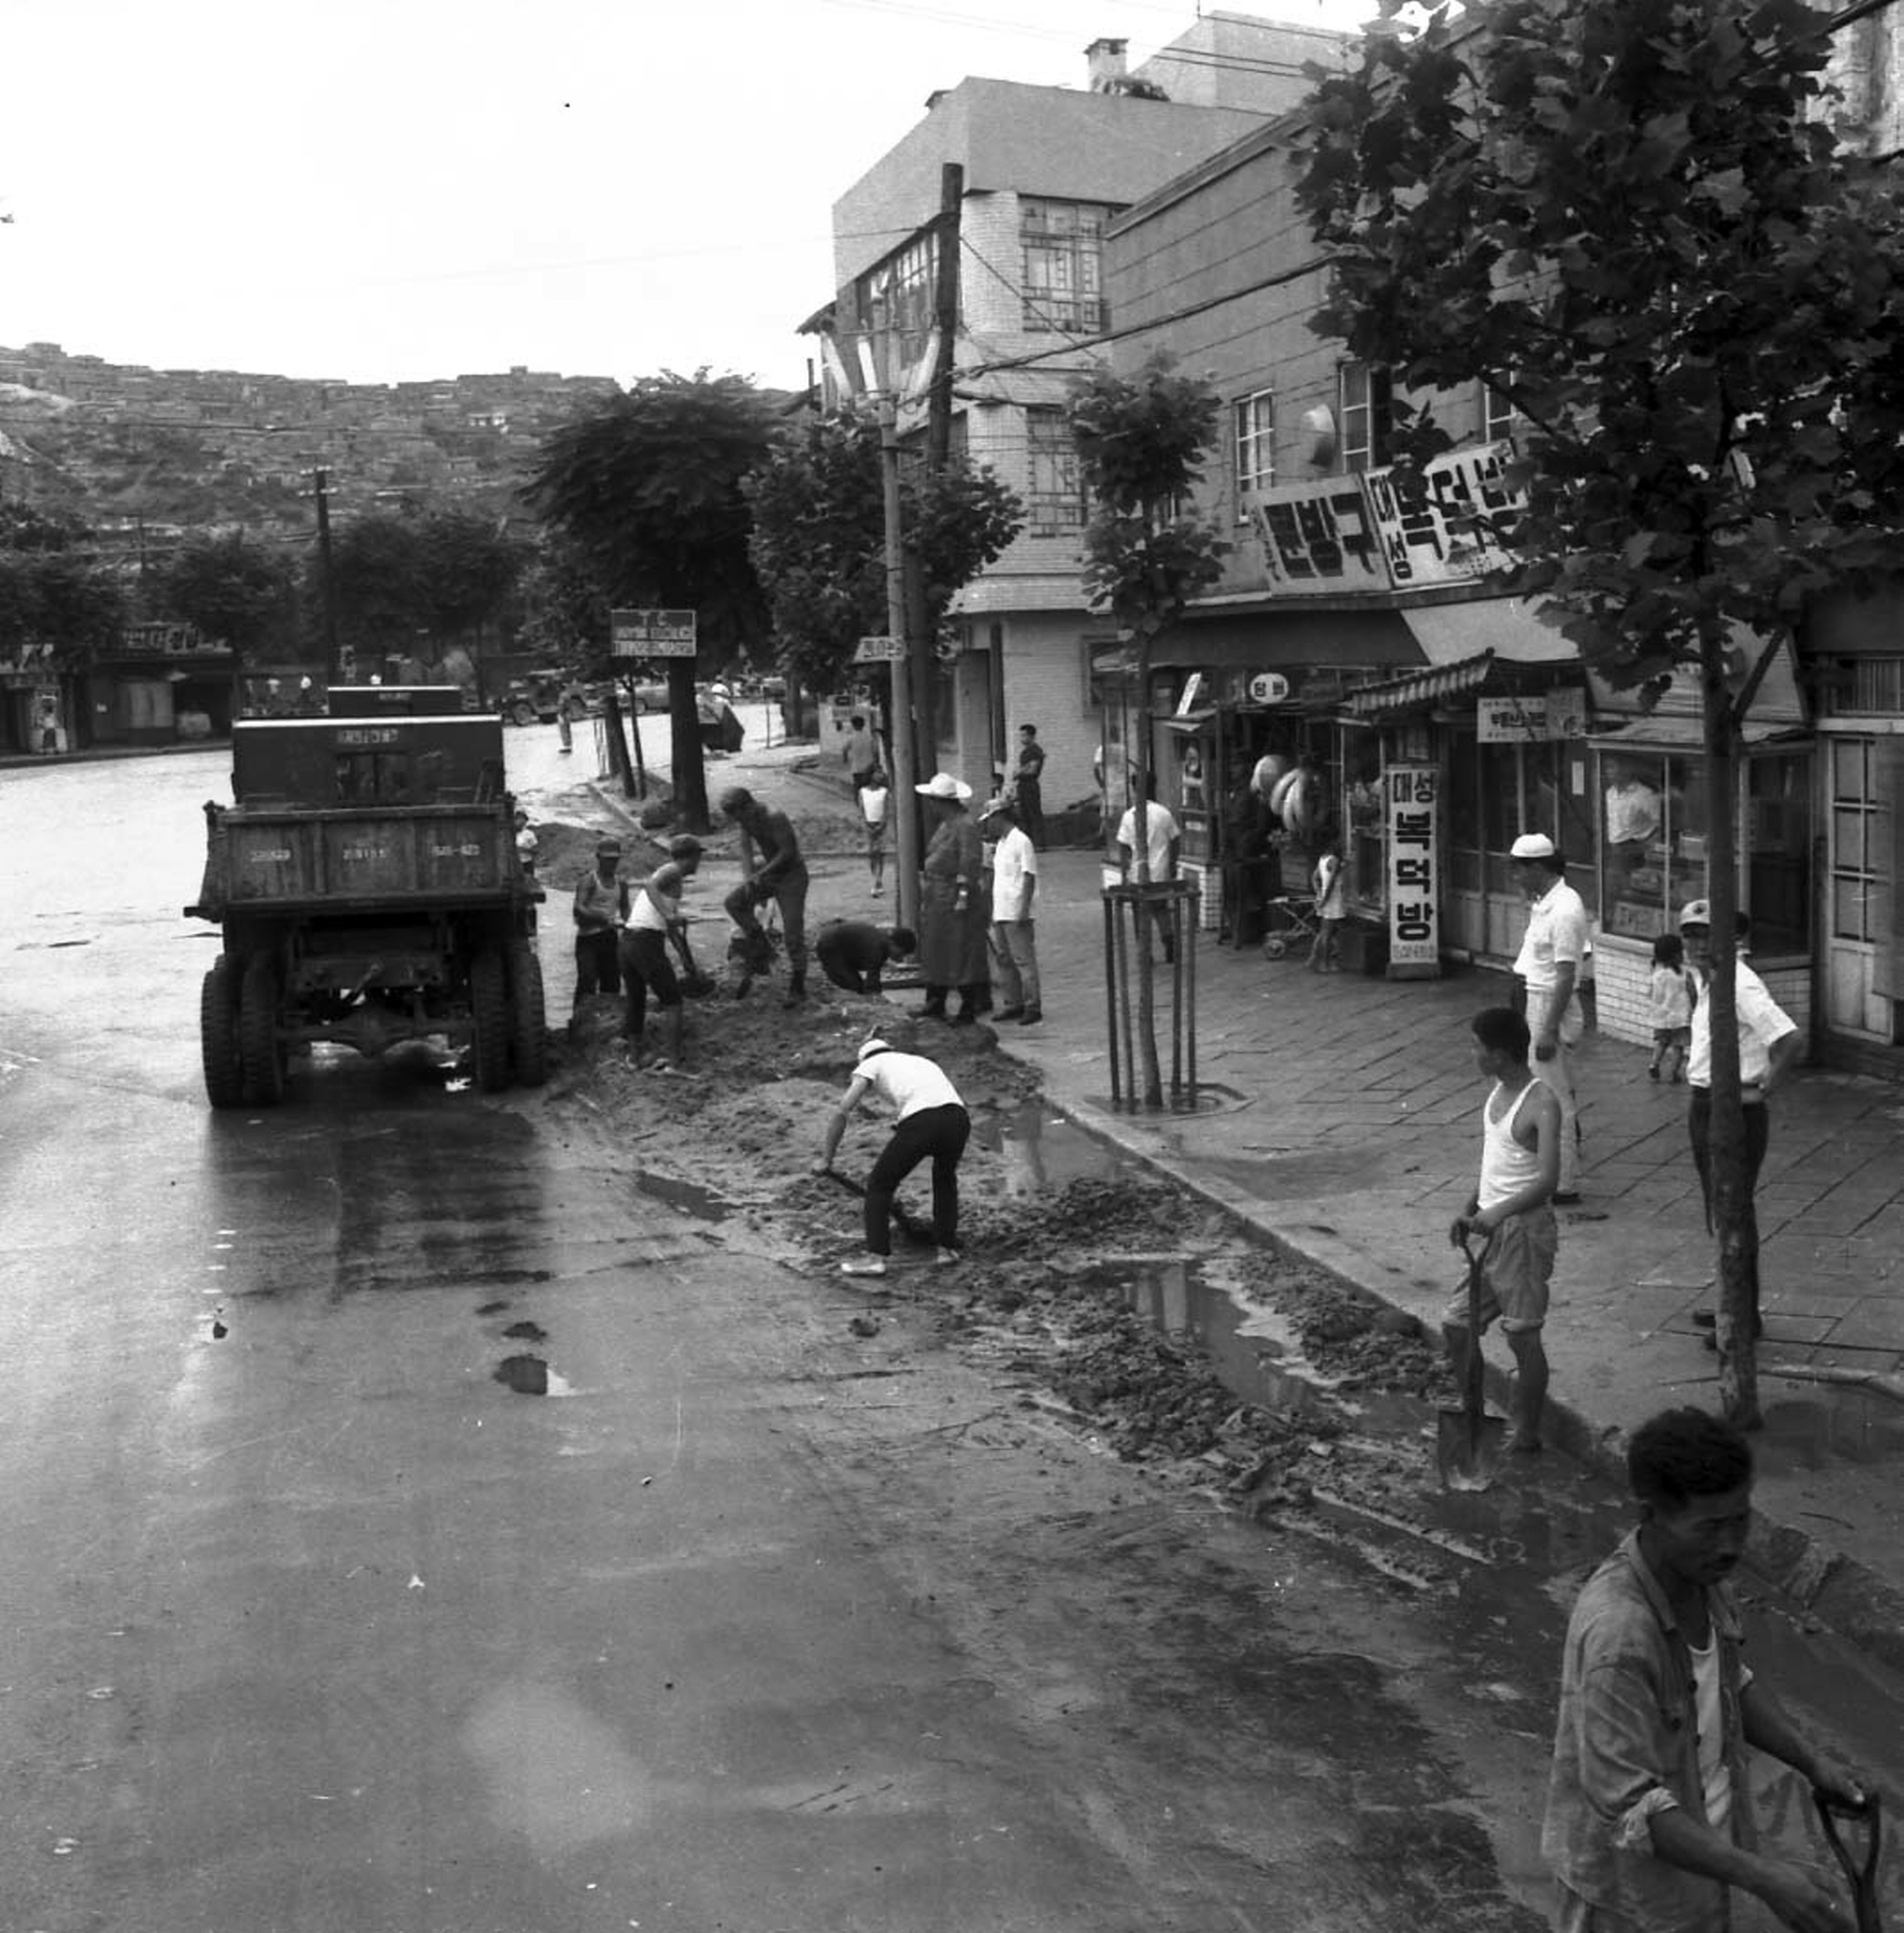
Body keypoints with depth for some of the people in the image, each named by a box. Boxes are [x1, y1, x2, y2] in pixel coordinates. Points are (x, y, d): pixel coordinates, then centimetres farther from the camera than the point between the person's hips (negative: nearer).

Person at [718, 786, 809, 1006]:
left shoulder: (775, 818, -26)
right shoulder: (745, 821, -2)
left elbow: (788, 852, -26)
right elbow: (746, 850, 2)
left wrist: (760, 874, -24)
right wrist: (749, 879, -13)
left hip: (792, 875, -8)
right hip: (769, 874, 8)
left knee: (793, 933, -8)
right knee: (733, 903, -8)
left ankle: (797, 989, -1)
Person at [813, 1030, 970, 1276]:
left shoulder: (871, 1064, 22)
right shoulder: (921, 1061, 38)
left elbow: (842, 1113, 13)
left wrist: (826, 1158, 22)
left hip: (921, 1120, -5)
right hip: (959, 1117, 5)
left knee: (879, 1184, 12)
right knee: (945, 1179, 32)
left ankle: (875, 1256, 6)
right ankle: (947, 1248, 30)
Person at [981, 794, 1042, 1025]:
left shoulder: (1021, 842, -10)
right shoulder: (1001, 844, 15)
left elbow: (1029, 878, -14)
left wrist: (1023, 910, -19)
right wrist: (993, 913, 17)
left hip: (1016, 913, -9)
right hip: (1000, 912, 9)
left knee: (1023, 960, -4)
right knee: (1003, 959, 11)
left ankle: (1032, 1006, 0)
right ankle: (1013, 1004, 19)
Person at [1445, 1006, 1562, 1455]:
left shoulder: (1541, 1104, -17)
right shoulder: (1496, 1093, 9)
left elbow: (1547, 1180, -26)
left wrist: (1499, 1213, -37)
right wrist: (1468, 1211, 8)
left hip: (1524, 1229, -8)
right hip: (1490, 1227, 8)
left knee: (1523, 1337, 1)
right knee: (1457, 1325, 10)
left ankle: (1526, 1435, 15)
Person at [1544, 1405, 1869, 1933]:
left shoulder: (1702, 1572, -9)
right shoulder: (1617, 1631, -34)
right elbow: (1627, 1801, -30)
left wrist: (1810, 1757, -5)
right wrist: (1760, 1876, -34)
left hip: (1695, 1851, 7)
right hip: (1633, 1868, -7)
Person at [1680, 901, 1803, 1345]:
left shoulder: (1741, 986, -20)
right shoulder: (1706, 983, 9)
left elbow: (1792, 1041, -29)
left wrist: (1762, 1090, -22)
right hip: (1703, 1106, 10)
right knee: (1720, 1212, 18)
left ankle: (1746, 1319, 9)